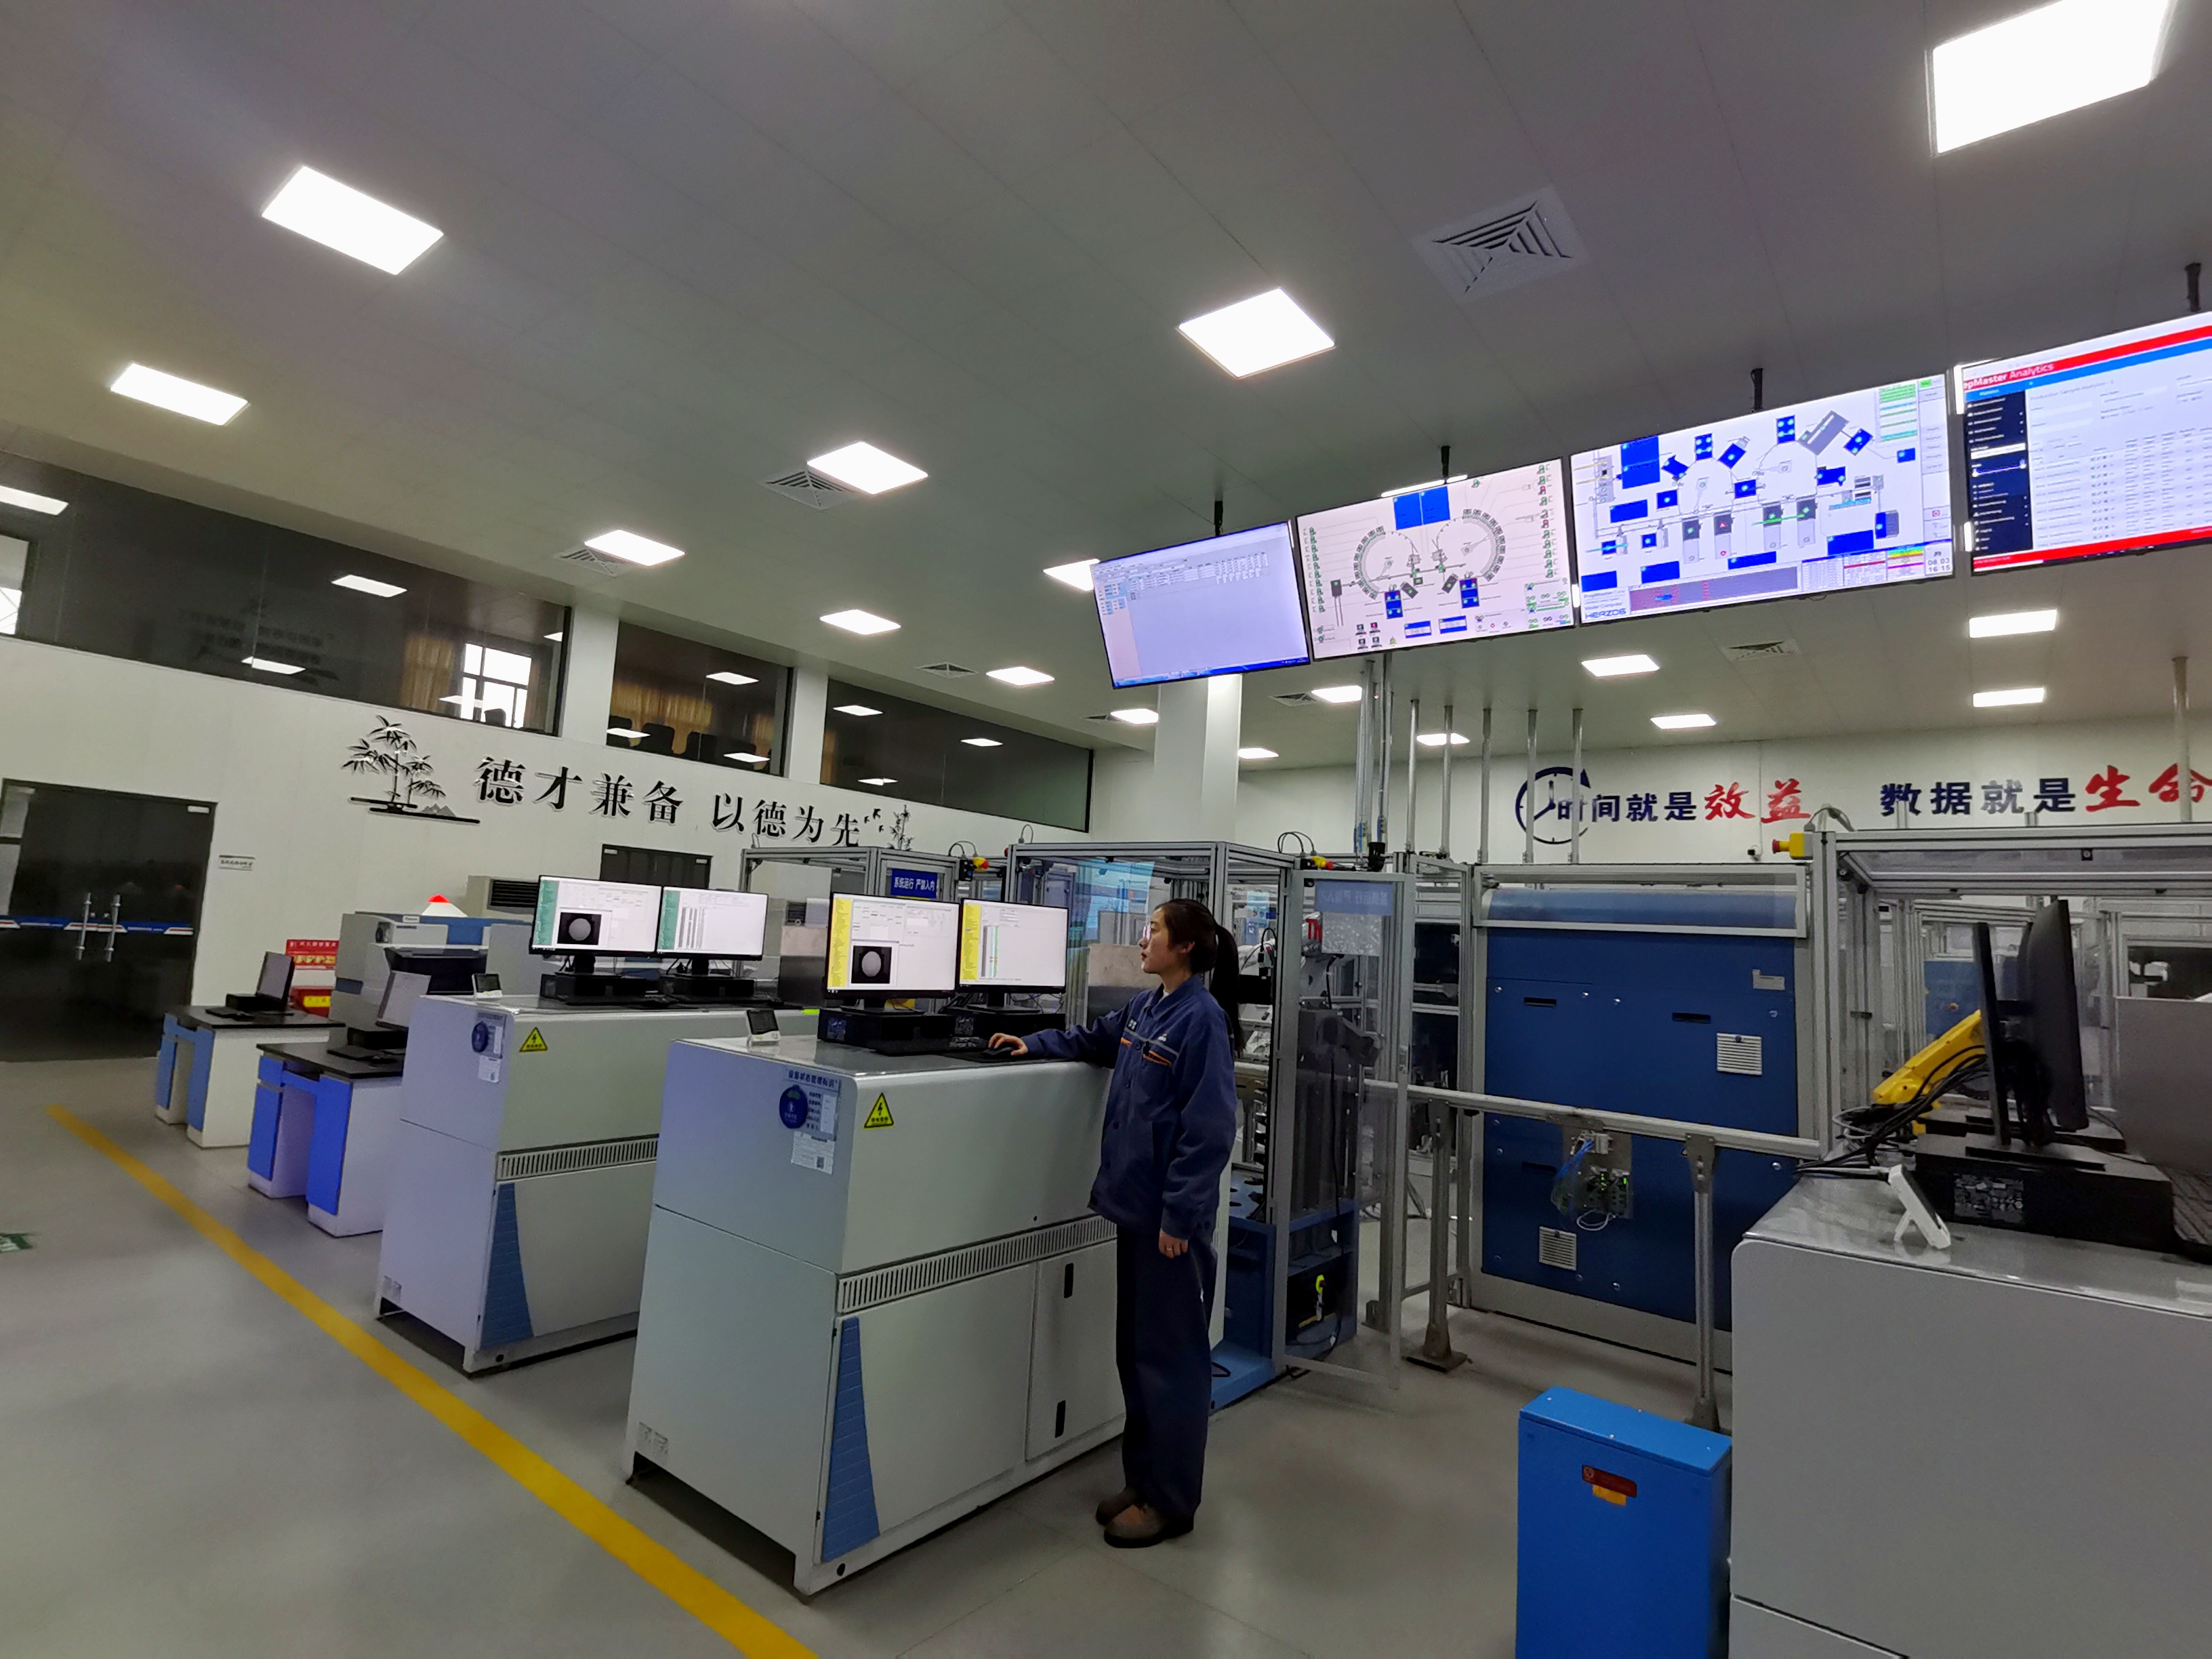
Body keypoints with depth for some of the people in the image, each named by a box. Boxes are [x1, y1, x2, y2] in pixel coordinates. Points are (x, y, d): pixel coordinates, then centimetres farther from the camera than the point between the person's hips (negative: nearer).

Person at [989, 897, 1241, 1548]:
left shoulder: (1202, 1018, -18)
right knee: (1134, 1348, 19)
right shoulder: (1144, 1009, 7)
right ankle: (1142, 1479, 36)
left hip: (1170, 1215, -8)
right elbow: (1093, 1039, 28)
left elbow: (1209, 1128, -20)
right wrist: (1035, 1045, 19)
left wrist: (1180, 1214, -20)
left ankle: (1170, 1501, 24)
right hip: (1134, 1203, 8)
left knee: (1170, 1354, 7)